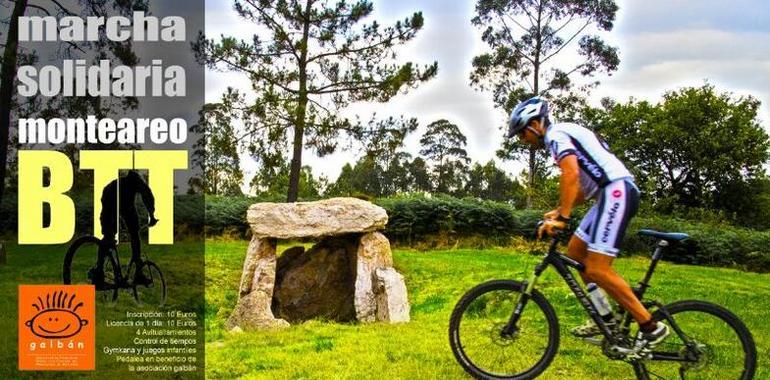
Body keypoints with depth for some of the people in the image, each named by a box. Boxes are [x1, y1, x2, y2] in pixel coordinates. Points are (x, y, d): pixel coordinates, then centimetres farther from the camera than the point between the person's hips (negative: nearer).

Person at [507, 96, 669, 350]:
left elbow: (571, 173, -25)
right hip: (613, 193, 11)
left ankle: (651, 327, -6)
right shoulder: (566, 133, 24)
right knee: (575, 253, 15)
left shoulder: (556, 134, -6)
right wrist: (559, 212, 19)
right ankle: (605, 318, 20)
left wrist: (562, 218, -28)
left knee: (596, 269, -12)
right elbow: (583, 184, 25)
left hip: (617, 192, -11)